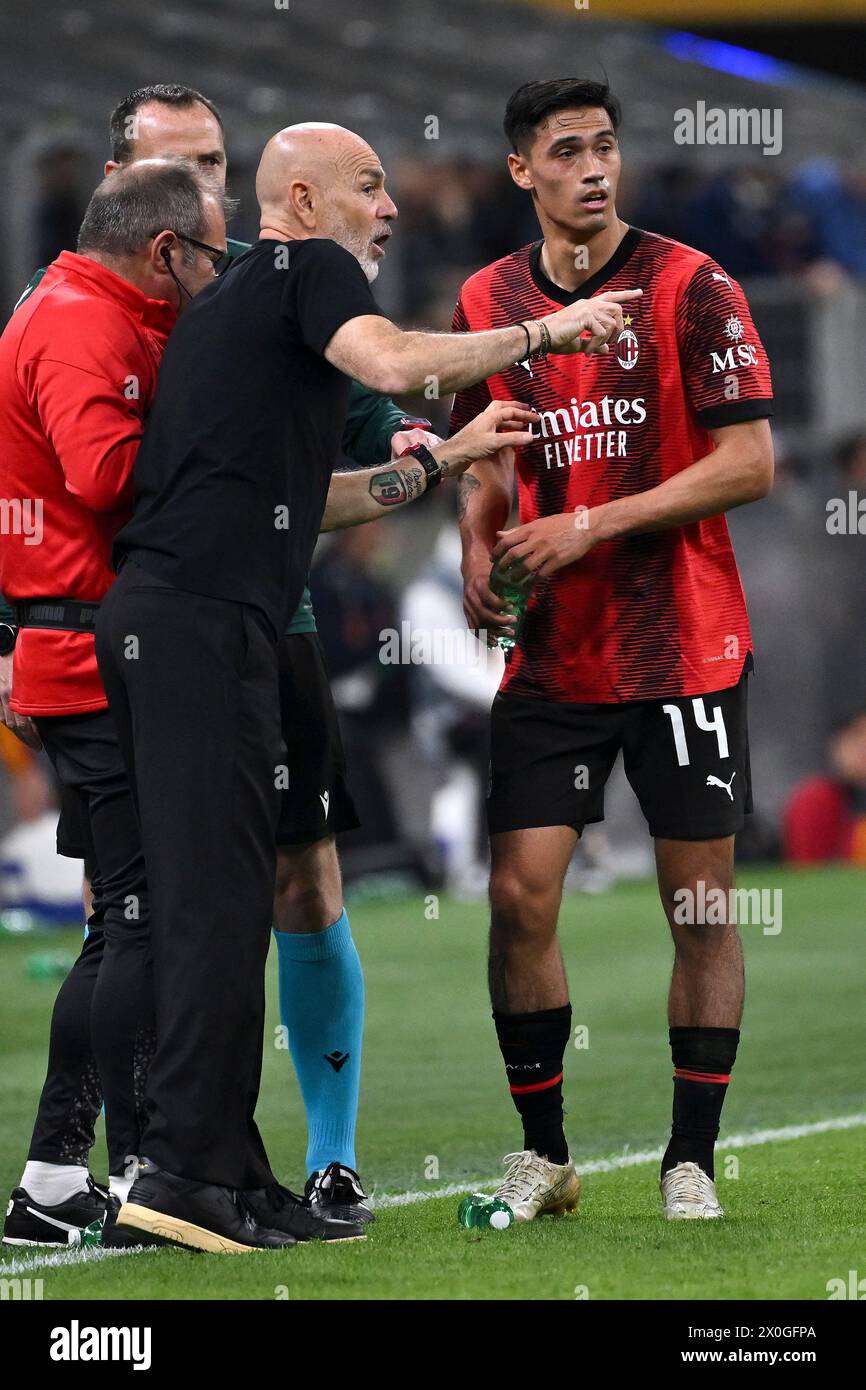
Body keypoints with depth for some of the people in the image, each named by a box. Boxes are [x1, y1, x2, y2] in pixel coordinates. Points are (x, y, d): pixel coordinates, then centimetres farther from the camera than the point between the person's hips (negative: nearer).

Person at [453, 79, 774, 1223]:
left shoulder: (691, 288, -7)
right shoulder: (489, 301, 7)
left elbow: (750, 463, -10)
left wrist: (592, 526, -14)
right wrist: (479, 547, 1)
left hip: (684, 647, -3)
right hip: (551, 652, 3)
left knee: (702, 904, 1)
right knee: (520, 895, -3)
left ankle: (691, 1162, 10)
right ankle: (543, 1155, 11)